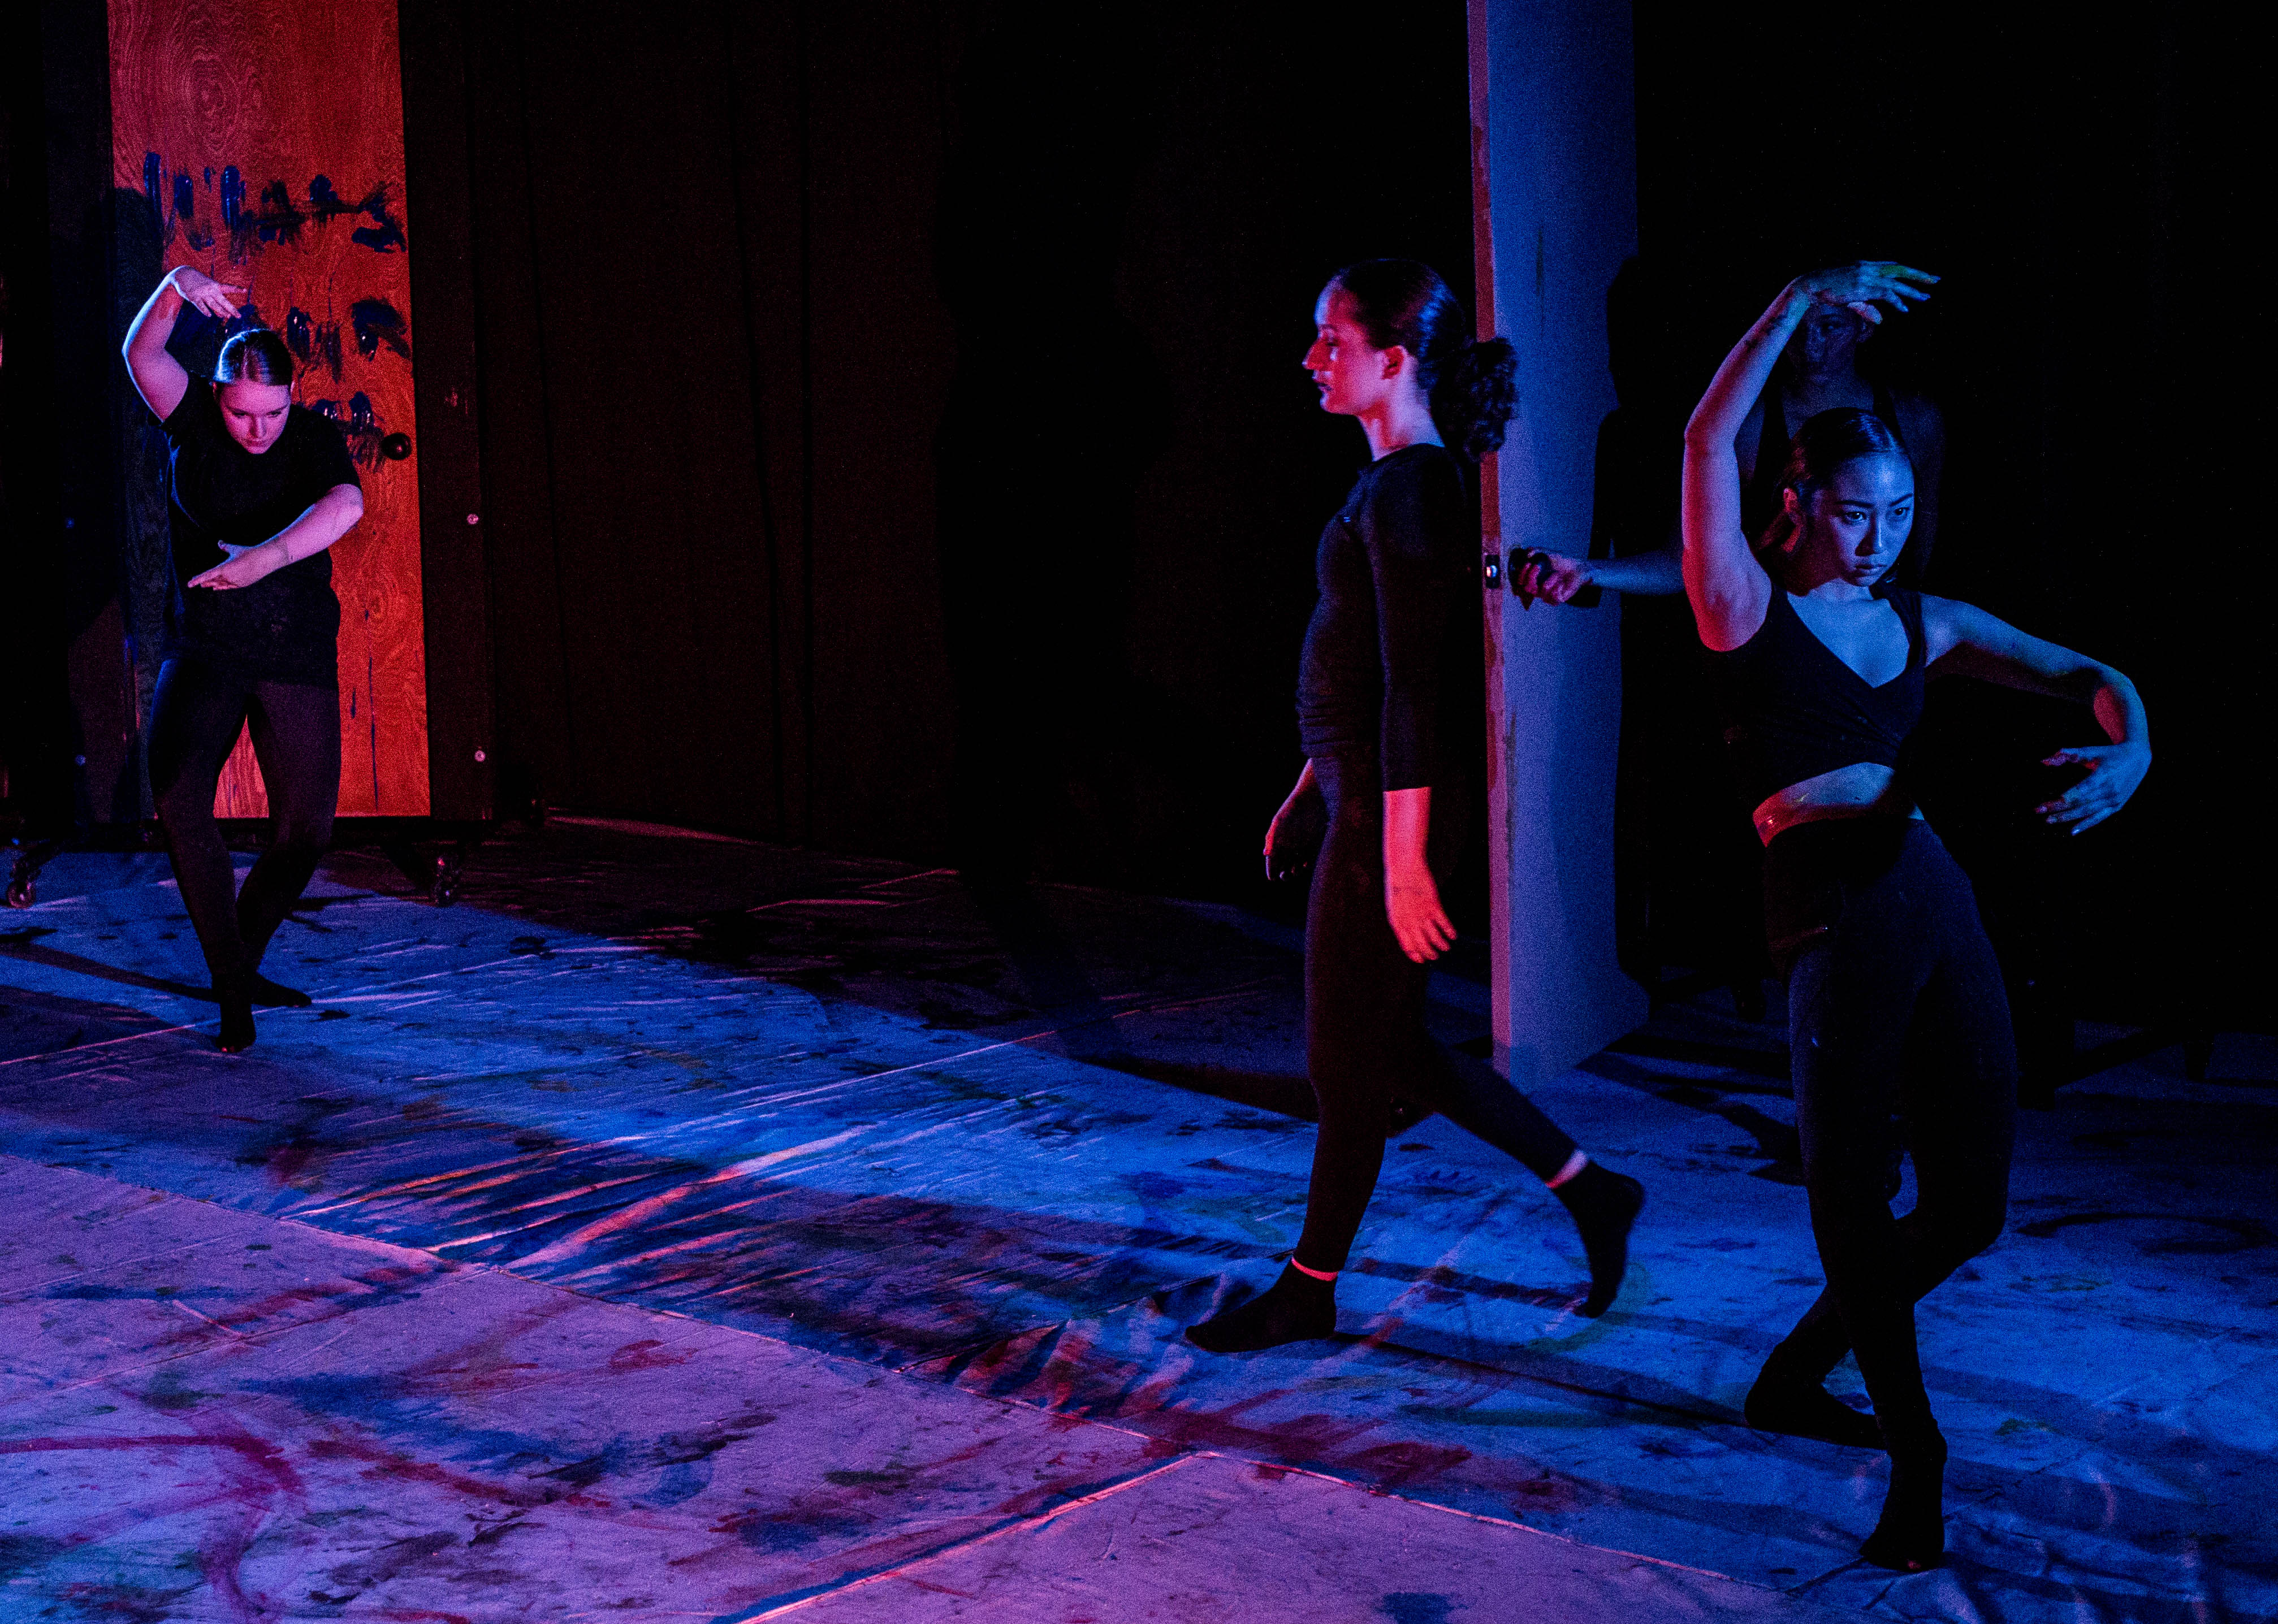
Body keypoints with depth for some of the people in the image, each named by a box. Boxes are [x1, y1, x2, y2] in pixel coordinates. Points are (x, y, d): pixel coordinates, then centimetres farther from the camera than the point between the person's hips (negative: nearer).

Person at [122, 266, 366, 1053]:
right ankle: (231, 986, -11)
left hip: (298, 654, 0)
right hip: (204, 649, 0)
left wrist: (265, 558, -41)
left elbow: (344, 506, -25)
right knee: (177, 795, -20)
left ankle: (243, 960, 24)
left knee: (306, 827, -1)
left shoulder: (315, 437, -4)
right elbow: (141, 354, -20)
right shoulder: (192, 422, -2)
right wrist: (176, 288, -40)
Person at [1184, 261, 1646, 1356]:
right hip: (1361, 789, 10)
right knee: (1383, 1048, 16)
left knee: (1350, 1055, 4)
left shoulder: (1405, 493, -17)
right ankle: (1587, 1190, 24)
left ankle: (1308, 1294, 18)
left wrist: (1402, 860, -22)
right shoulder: (1404, 483, 13)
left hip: (1392, 804, -10)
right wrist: (1309, 792, 24)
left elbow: (1412, 688, -21)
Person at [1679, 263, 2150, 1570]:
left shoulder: (1923, 623, 15)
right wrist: (1806, 298, -13)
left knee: (1969, 1211, 10)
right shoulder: (1749, 611, 1)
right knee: (1855, 1201, -2)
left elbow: (2092, 677, 12)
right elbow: (1709, 440, -12)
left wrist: (2128, 746, -11)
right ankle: (1916, 1450, 15)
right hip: (1833, 915, -6)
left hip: (1941, 903, 6)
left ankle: (1795, 1377, 31)